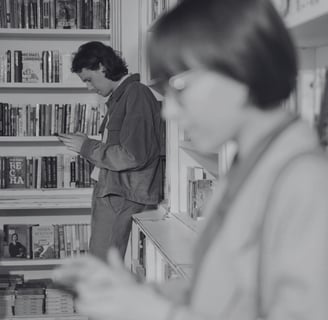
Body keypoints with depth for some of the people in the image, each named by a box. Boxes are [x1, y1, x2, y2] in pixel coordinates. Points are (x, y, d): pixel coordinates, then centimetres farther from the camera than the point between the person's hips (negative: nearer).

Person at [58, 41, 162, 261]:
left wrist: (87, 147, -10)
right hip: (111, 195, 9)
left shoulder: (136, 94, -12)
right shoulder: (119, 96, 16)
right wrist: (85, 145, 8)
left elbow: (133, 156, -19)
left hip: (123, 199, -9)